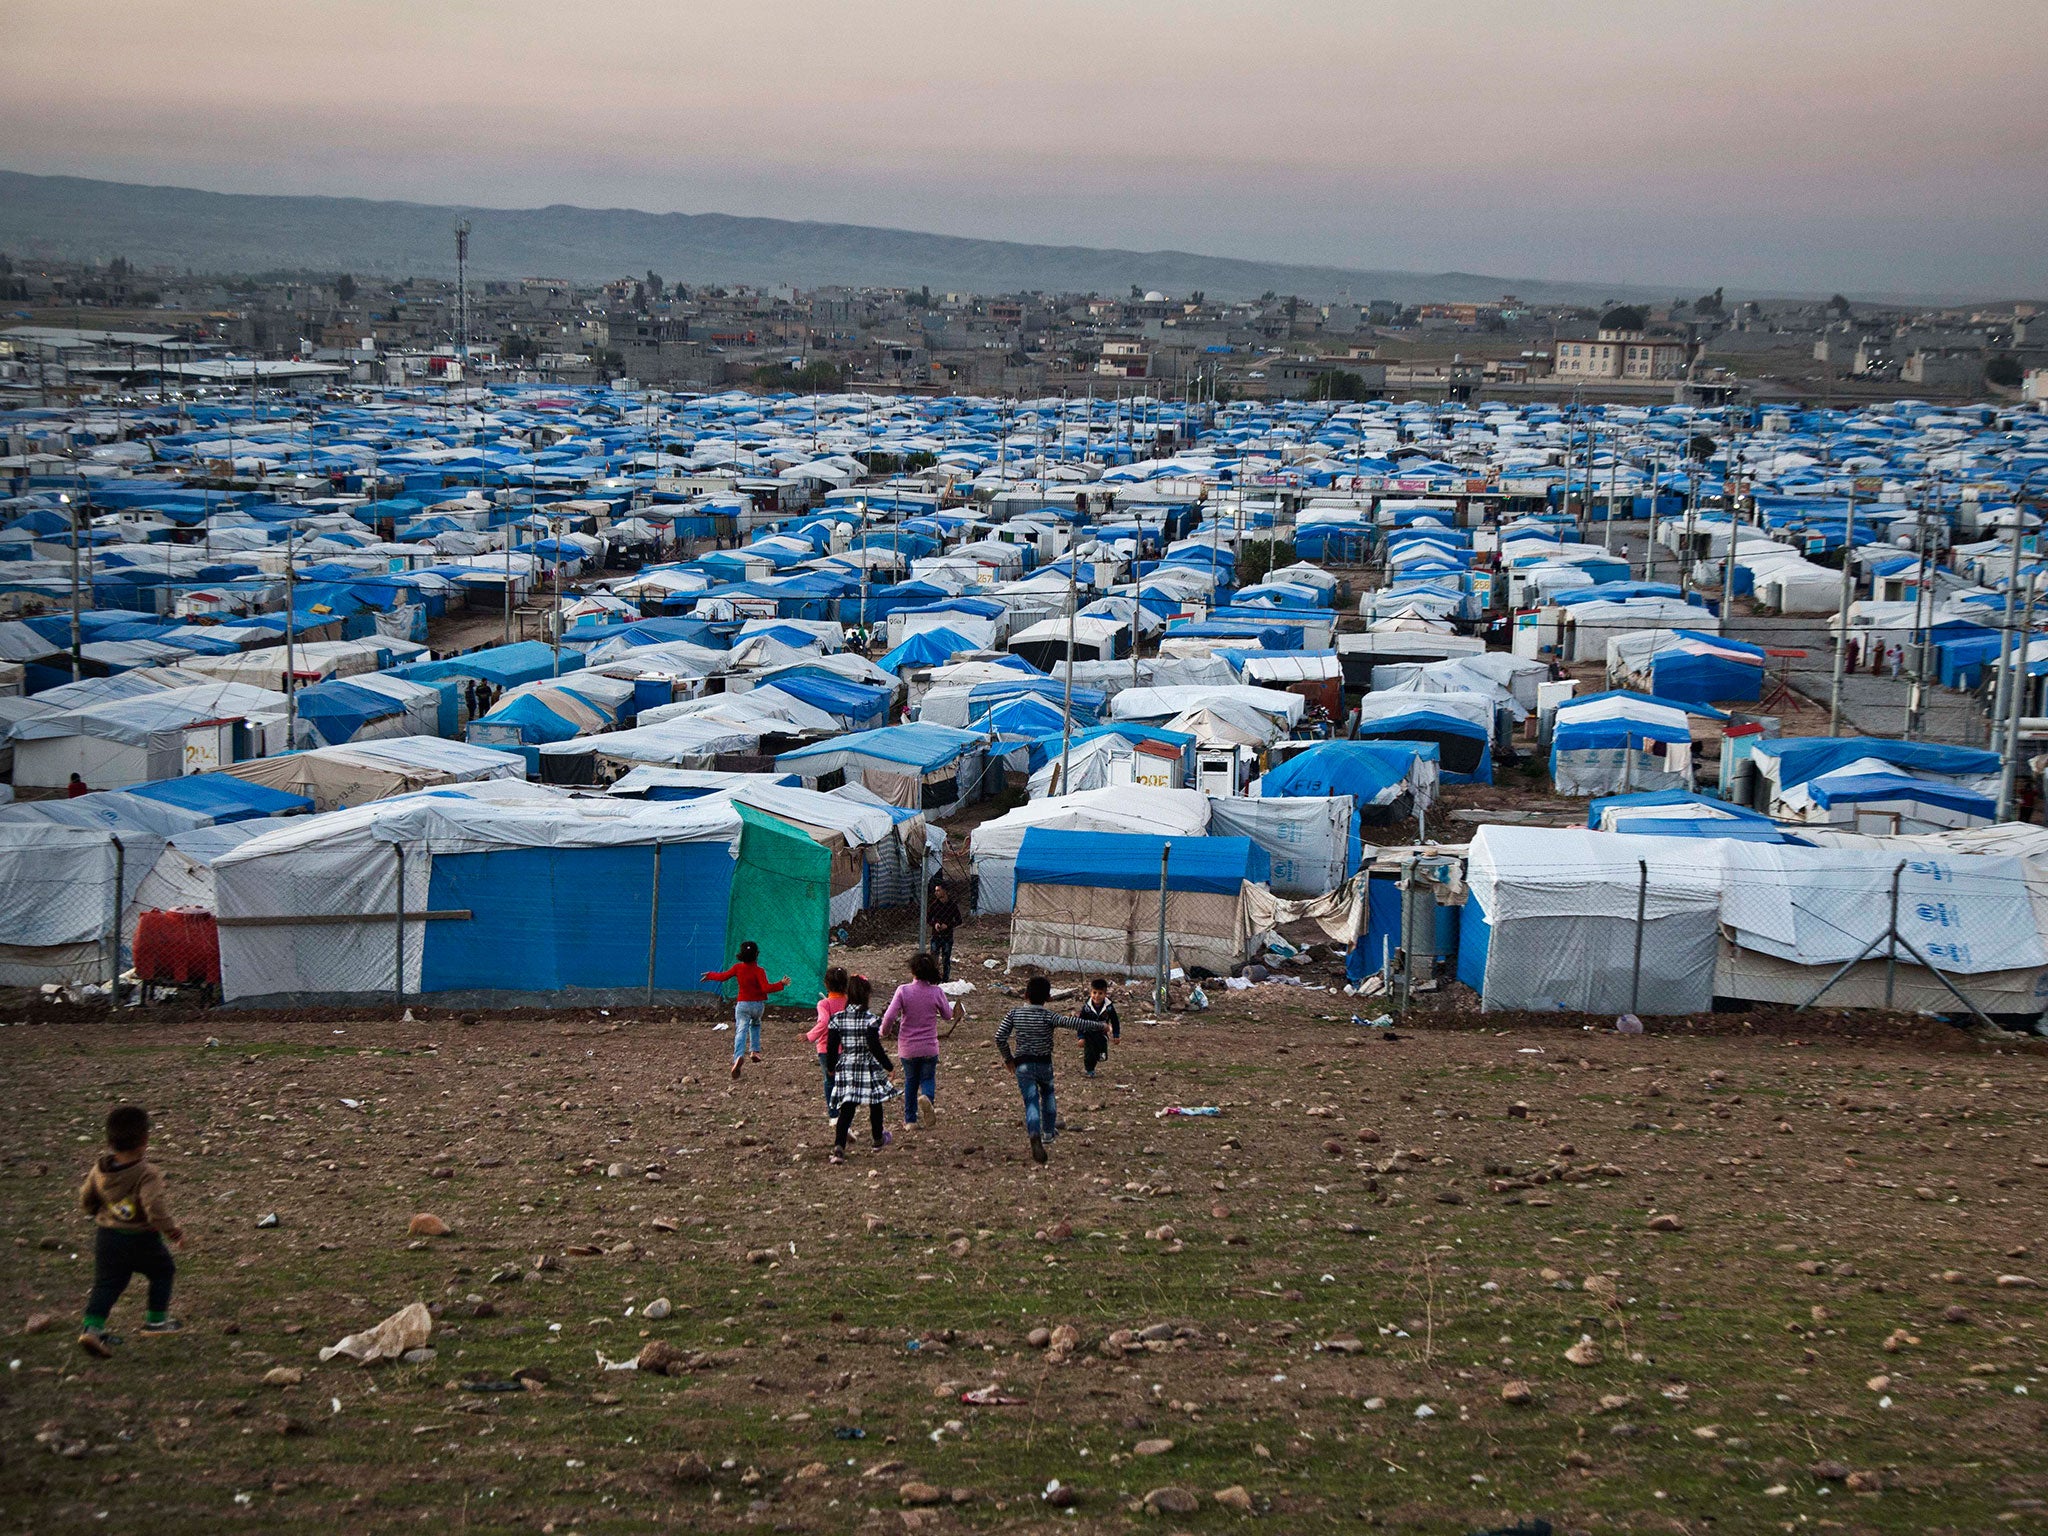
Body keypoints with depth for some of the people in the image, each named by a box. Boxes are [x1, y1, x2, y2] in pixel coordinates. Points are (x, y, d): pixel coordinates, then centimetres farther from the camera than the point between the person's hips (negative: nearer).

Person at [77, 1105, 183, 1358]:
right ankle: (156, 1319, 24)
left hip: (106, 1237, 5)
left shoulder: (100, 1170, -3)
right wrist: (174, 1230, -15)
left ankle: (93, 1327, -5)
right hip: (141, 1239, -5)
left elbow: (86, 1202, 8)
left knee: (106, 1282, 11)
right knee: (162, 1270, 19)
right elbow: (156, 1211, -29)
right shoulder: (147, 1174, -23)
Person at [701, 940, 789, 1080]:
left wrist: (710, 975, 23)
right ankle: (755, 1050, 22)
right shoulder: (759, 971, -12)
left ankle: (738, 1056, -34)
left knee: (741, 1031, -10)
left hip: (743, 1004, 0)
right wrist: (781, 984, -16)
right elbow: (766, 988, -23)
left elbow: (723, 976, 6)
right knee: (755, 1024, 30)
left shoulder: (738, 968, -3)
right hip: (758, 1005, 0)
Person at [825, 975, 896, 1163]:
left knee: (846, 1108, 1)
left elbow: (831, 1047, 2)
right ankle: (878, 1139, 38)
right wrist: (889, 1067, -7)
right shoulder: (870, 1020, -14)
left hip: (845, 1068, 3)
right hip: (868, 1069, -3)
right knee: (875, 1105, 20)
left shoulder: (837, 1019, -2)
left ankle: (839, 1146, -16)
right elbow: (875, 1048, -17)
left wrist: (831, 1067, 18)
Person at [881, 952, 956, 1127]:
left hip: (907, 1047, 0)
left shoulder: (903, 991, -11)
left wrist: (884, 1032, 4)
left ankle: (910, 1119, 21)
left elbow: (889, 1016, -16)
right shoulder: (937, 992, -9)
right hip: (929, 1047, 0)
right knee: (928, 1078, 12)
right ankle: (928, 1097, -23)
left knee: (910, 1081, 18)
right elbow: (948, 1014, 6)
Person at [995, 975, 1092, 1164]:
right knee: (1047, 1094, 27)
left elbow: (1000, 1037, -3)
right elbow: (1071, 1023, -21)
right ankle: (1048, 1131, 35)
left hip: (1022, 1064, 0)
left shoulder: (1014, 1013, -1)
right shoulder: (1048, 1016, -9)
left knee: (1031, 1102, -5)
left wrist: (1008, 1057, 12)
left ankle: (1035, 1134, -30)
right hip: (1044, 1064, 0)